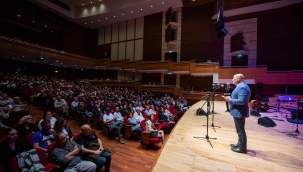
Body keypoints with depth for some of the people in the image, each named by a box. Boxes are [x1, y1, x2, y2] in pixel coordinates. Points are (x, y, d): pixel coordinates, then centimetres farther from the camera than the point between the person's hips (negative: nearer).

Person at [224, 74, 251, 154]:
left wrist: (230, 100, -19)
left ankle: (242, 148, 15)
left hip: (239, 112, -11)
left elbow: (241, 101, -28)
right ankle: (240, 144, 35)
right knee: (240, 130, 21)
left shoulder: (242, 87, -21)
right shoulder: (240, 86, 13)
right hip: (238, 112, 11)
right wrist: (230, 98, 8)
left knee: (241, 130, 2)